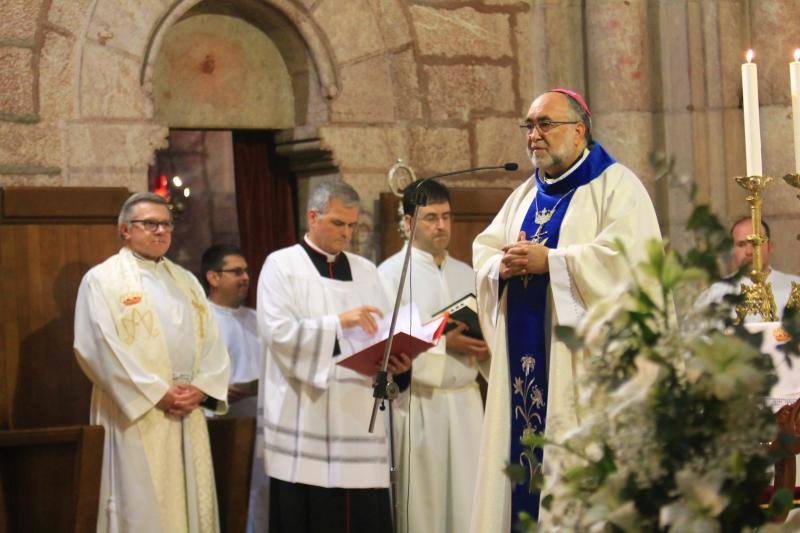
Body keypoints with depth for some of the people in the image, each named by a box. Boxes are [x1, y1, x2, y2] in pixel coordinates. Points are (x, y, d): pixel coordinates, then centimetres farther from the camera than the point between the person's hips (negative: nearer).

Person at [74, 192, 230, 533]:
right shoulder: (102, 280, 0)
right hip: (137, 416, -5)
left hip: (188, 414, 6)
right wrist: (157, 393, -15)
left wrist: (202, 387, -7)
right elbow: (99, 348, -11)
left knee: (192, 502, 6)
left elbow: (212, 341, 12)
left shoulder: (186, 281, 18)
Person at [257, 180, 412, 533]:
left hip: (359, 418, 4)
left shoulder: (365, 271, 17)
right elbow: (277, 331, -11)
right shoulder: (281, 265, 3)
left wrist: (396, 359, -10)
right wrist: (339, 322, -18)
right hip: (303, 420, -4)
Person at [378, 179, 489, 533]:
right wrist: (443, 344, -16)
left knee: (468, 502, 1)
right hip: (418, 402, -5)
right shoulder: (392, 273, -1)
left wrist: (485, 347, -4)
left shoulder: (466, 274, 17)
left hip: (465, 399, 5)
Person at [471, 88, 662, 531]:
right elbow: (484, 251, 16)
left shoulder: (616, 186, 0)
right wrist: (504, 265, -8)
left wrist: (549, 260, -16)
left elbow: (627, 256, -15)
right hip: (524, 357, 7)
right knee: (519, 454, 3)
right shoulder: (525, 195, 22)